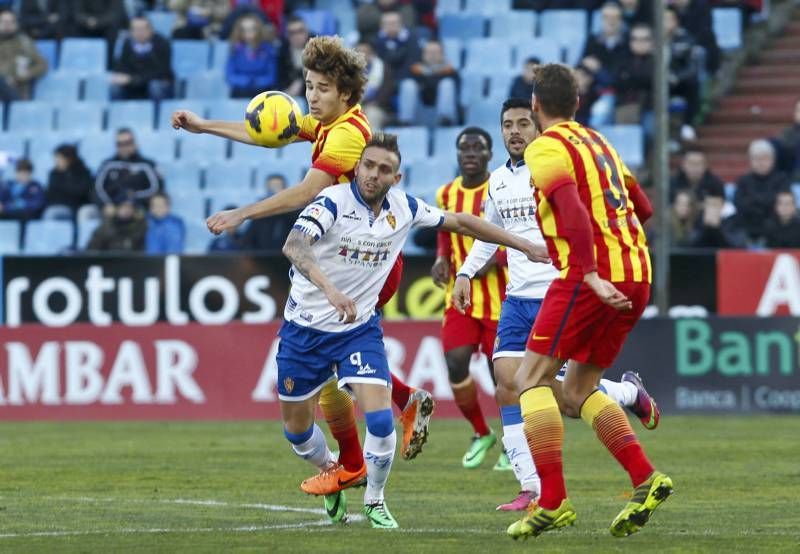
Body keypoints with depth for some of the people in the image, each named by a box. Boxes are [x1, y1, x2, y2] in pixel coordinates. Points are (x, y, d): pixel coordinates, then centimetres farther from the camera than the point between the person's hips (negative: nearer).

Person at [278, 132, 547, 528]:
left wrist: (523, 245, 10)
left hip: (359, 328, 2)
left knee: (380, 420, -16)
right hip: (305, 328, -2)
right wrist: (329, 289, -52)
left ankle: (375, 501, 8)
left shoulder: (403, 208, -4)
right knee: (296, 429, 8)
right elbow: (293, 246, -36)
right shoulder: (333, 202, -19)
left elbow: (460, 223, 10)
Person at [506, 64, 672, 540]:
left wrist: (591, 275, -26)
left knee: (533, 378, -3)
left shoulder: (546, 148, -4)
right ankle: (645, 478, 1)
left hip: (592, 278, -8)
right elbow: (643, 209, 24)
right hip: (635, 275, 8)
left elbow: (574, 211, -19)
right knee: (579, 388, 16)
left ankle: (553, 502, -14)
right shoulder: (599, 142, 20)